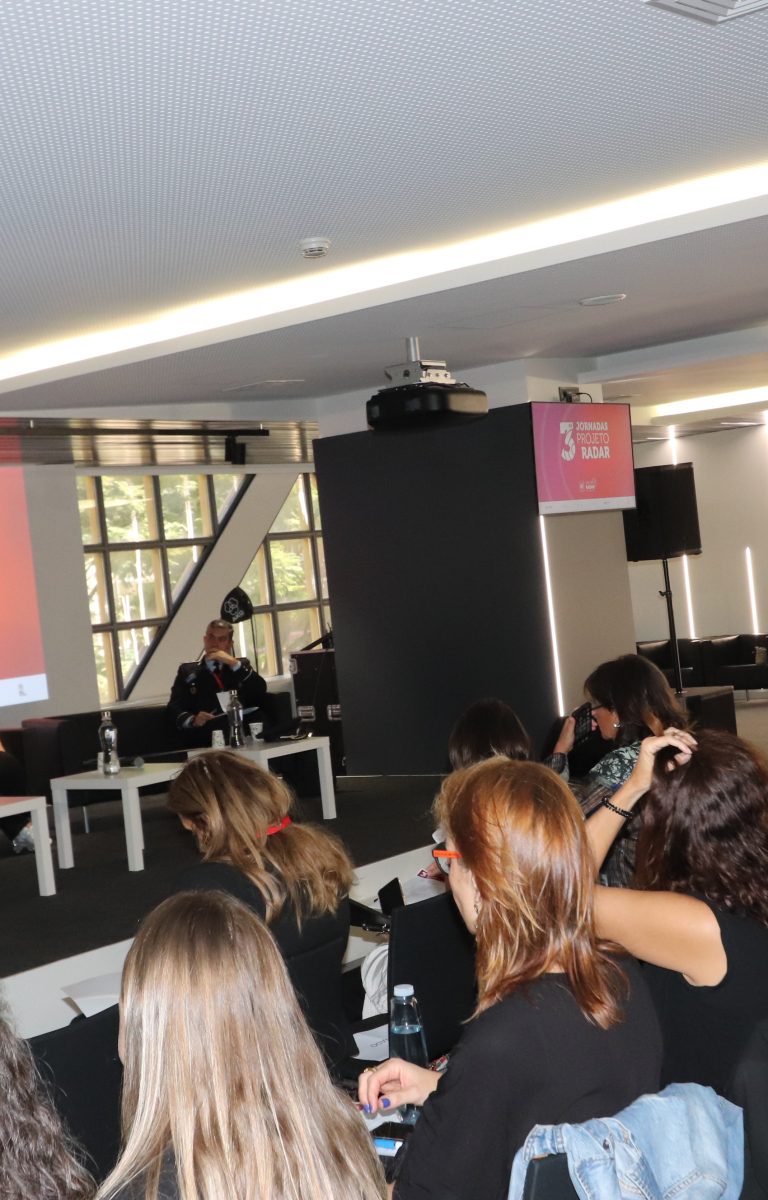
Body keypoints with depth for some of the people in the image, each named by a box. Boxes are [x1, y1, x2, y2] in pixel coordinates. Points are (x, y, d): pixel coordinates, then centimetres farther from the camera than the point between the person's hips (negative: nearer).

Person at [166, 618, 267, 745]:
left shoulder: (242, 664, 25)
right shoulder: (188, 671, 20)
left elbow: (261, 692, 7)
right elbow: (174, 708, 8)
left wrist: (234, 663, 0)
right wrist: (192, 720, -15)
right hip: (205, 739, -1)